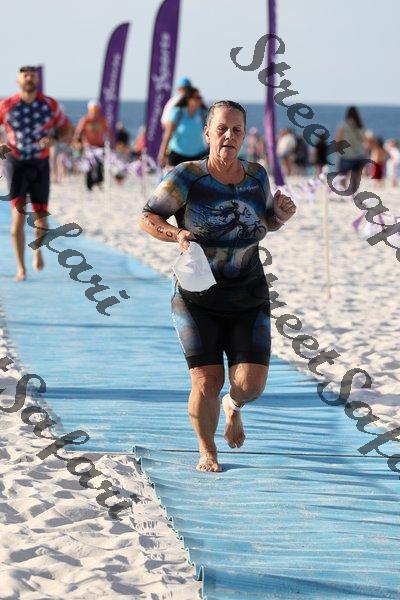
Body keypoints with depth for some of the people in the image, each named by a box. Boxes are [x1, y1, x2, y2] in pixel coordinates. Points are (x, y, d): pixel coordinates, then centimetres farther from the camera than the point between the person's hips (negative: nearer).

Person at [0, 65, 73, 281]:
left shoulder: (50, 105, -1)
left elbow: (68, 132, 6)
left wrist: (54, 139, -15)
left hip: (40, 165, 2)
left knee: (41, 217, 4)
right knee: (18, 213, -14)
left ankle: (38, 249, 38)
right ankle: (20, 268, -10)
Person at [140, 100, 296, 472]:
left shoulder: (257, 176, 4)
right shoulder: (187, 177, -9)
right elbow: (147, 217, -4)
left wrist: (281, 215, -3)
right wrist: (176, 234, -23)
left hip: (248, 299, 3)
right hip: (197, 298, -3)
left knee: (251, 383, -6)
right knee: (207, 380, -6)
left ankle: (232, 406, 33)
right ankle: (207, 452, 21)